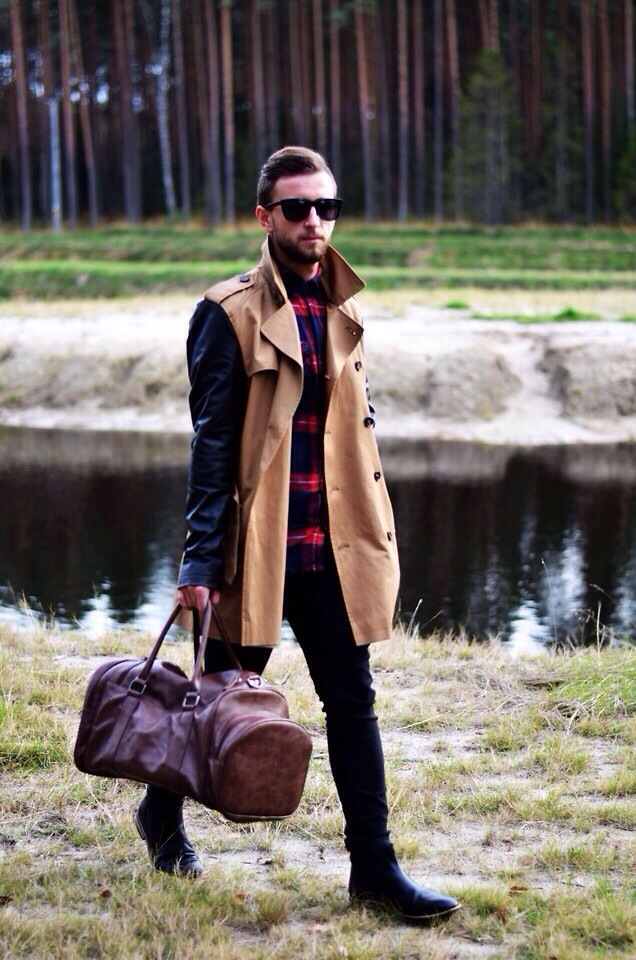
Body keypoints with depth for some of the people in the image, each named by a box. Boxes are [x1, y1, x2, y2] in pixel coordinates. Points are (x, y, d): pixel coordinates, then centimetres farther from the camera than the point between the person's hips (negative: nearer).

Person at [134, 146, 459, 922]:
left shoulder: (342, 311, 11)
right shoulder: (233, 313, -7)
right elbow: (212, 442, -10)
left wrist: (377, 534, 14)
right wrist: (201, 559, -13)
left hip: (332, 546, 5)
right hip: (257, 543, -5)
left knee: (352, 699, 4)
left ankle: (374, 865, 11)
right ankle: (162, 811, 34)